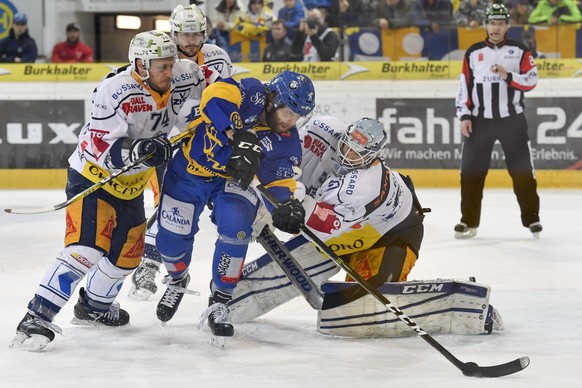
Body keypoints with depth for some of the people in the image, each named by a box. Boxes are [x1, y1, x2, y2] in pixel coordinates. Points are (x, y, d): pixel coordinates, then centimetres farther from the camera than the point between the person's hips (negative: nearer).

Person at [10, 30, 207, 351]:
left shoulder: (176, 80, -9)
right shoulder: (114, 91, -29)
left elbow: (204, 74, 13)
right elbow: (103, 149, -32)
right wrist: (139, 150, -47)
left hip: (130, 184, 8)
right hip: (91, 177, -8)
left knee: (128, 252, 17)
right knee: (87, 250, -23)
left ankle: (93, 307, 41)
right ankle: (36, 317, -24)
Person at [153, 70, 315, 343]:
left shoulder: (287, 142, -11)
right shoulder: (252, 94, -24)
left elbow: (278, 182, -7)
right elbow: (215, 97, -42)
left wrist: (289, 205, -30)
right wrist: (241, 138, -51)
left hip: (236, 179, 2)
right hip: (191, 169, -2)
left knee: (235, 229, -23)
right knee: (172, 236, -1)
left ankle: (219, 302, -7)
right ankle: (177, 280, 35)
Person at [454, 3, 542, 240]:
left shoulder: (519, 51, 3)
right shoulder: (473, 53, 7)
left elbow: (531, 80, -5)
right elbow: (464, 86, 7)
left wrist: (508, 76, -20)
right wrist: (464, 116, -1)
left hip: (512, 120, -1)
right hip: (480, 120, 1)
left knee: (522, 170, 1)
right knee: (471, 170, -1)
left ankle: (531, 218, 10)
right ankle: (469, 220, 7)